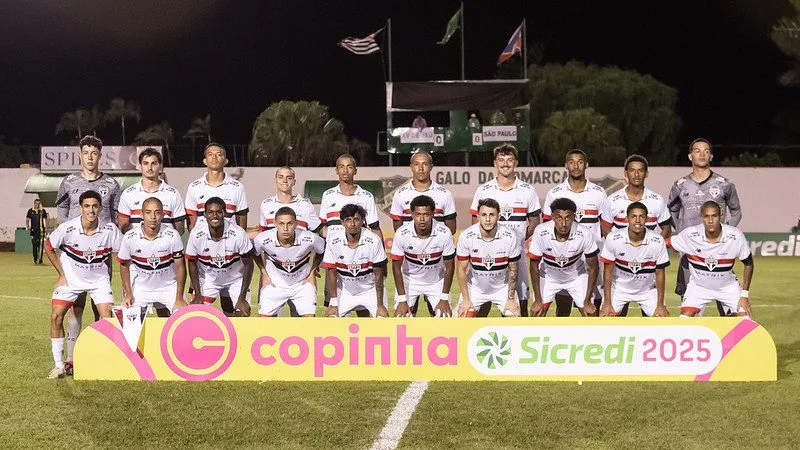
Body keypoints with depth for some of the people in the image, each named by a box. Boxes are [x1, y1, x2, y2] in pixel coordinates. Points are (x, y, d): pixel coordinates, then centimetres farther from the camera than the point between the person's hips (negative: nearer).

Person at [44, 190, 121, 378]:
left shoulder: (110, 230, -20)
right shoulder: (67, 228, -21)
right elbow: (48, 248, -3)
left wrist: (109, 275, -2)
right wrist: (62, 274, -3)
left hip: (99, 279, 0)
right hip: (71, 278, 0)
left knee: (107, 318, -12)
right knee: (56, 317, -9)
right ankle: (59, 365, 3)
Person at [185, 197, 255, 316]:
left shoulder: (238, 234, -28)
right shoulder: (196, 234, -24)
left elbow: (248, 264, -16)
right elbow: (192, 263, -8)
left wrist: (242, 298, -15)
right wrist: (198, 295, -8)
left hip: (235, 279, -1)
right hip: (208, 278, 1)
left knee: (243, 314, -6)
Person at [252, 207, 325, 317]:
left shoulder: (309, 239, -27)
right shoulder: (263, 239, -26)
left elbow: (322, 251, -2)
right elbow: (254, 253, -1)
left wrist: (313, 271, -2)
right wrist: (264, 274, -1)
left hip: (302, 284, 0)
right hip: (274, 284, 0)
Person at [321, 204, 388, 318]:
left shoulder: (374, 240, -22)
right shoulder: (333, 240, -18)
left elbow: (378, 275, -15)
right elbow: (331, 272, -10)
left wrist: (380, 305, -13)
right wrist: (334, 303, -10)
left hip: (370, 290, -1)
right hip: (345, 290, 1)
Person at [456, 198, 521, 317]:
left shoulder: (509, 237, -20)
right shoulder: (466, 236, -22)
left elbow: (513, 270, -8)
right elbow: (461, 269, -11)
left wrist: (511, 299, -5)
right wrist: (466, 298, -9)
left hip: (502, 287, 0)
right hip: (475, 287, 0)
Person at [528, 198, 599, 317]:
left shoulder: (585, 234, -31)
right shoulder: (541, 233, -31)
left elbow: (593, 267, -16)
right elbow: (534, 265, -16)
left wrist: (587, 302, -13)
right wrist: (538, 300, -13)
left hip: (577, 276, 0)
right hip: (548, 276, 0)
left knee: (591, 314, -4)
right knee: (537, 314, -7)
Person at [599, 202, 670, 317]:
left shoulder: (658, 241, -22)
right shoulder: (613, 238, -24)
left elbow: (659, 273, -10)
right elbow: (608, 272, -13)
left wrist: (660, 305, -8)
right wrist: (607, 303, -14)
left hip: (647, 289, 1)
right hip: (619, 288, -1)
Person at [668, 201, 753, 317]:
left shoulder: (736, 236, -21)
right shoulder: (689, 235, -23)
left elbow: (748, 264, -8)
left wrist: (744, 295, -9)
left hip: (727, 286, 1)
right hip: (698, 286, -1)